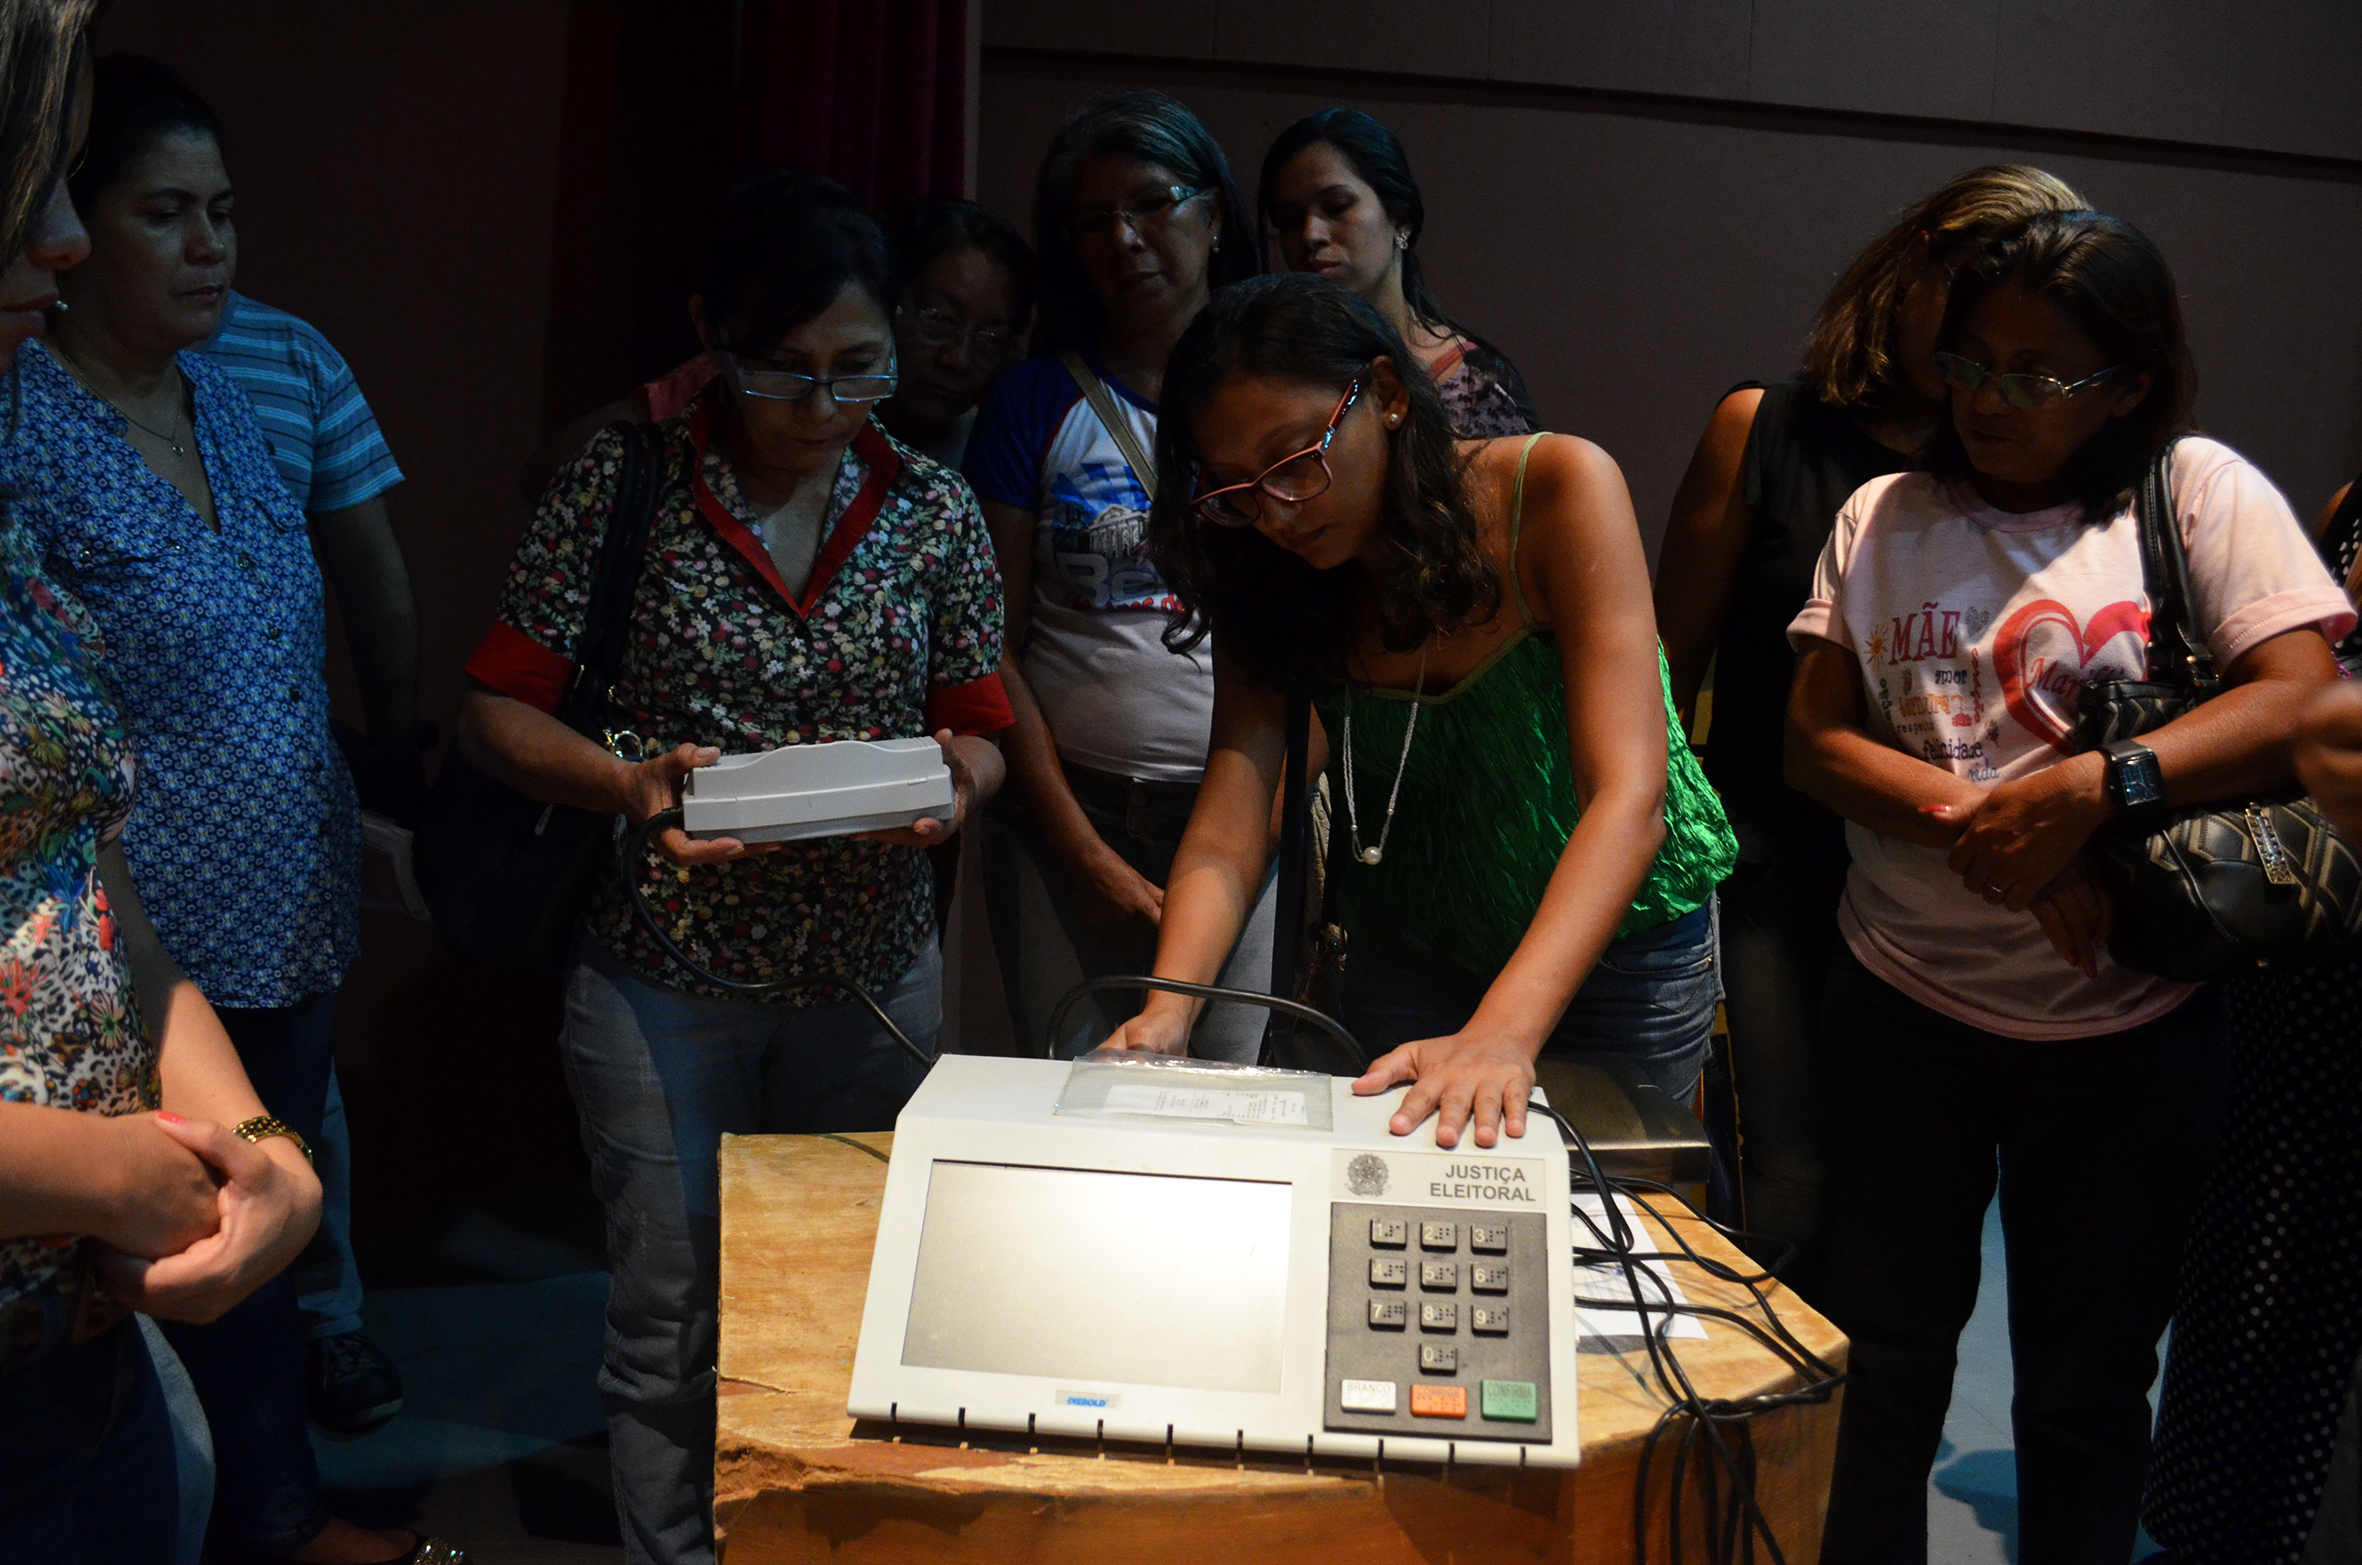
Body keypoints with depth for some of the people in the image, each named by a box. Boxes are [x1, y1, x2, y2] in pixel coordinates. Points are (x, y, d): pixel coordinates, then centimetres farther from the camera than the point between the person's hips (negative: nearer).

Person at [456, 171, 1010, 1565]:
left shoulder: (936, 507, 0)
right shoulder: (624, 479, -6)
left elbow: (976, 728, 6)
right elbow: (498, 711, -4)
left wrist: (953, 785, -18)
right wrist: (626, 780, -23)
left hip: (875, 973, 2)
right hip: (665, 977, -2)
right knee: (676, 1321, 6)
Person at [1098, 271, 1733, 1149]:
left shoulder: (1557, 488, -24)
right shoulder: (1265, 586, -10)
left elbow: (1629, 797, -32)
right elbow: (1225, 838, -19)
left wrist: (1503, 1030, -46)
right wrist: (1165, 1011, -39)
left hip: (1618, 942, -3)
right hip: (1410, 959, 3)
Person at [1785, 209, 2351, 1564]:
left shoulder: (2202, 492, -2)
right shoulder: (1886, 516, 6)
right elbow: (1815, 737, -1)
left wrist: (2091, 788, -26)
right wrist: (1989, 825, -17)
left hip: (2127, 1032, -2)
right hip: (1905, 1002, 2)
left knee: (2086, 1388, 13)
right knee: (1880, 1353, 15)